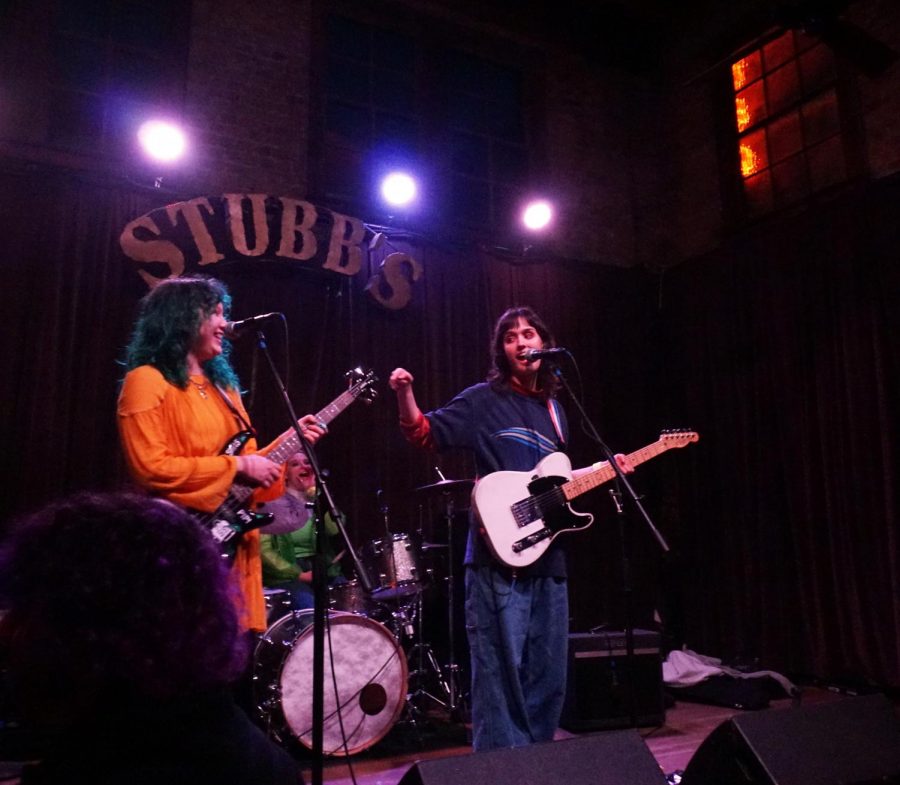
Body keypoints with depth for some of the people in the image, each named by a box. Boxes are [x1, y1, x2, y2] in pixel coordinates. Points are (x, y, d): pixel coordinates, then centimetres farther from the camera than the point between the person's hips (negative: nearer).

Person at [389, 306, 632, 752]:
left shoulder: (553, 409, 17)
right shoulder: (483, 400, -2)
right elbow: (425, 434, -7)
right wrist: (405, 396, -24)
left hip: (547, 557, 7)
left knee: (547, 675, 15)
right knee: (501, 673, -3)